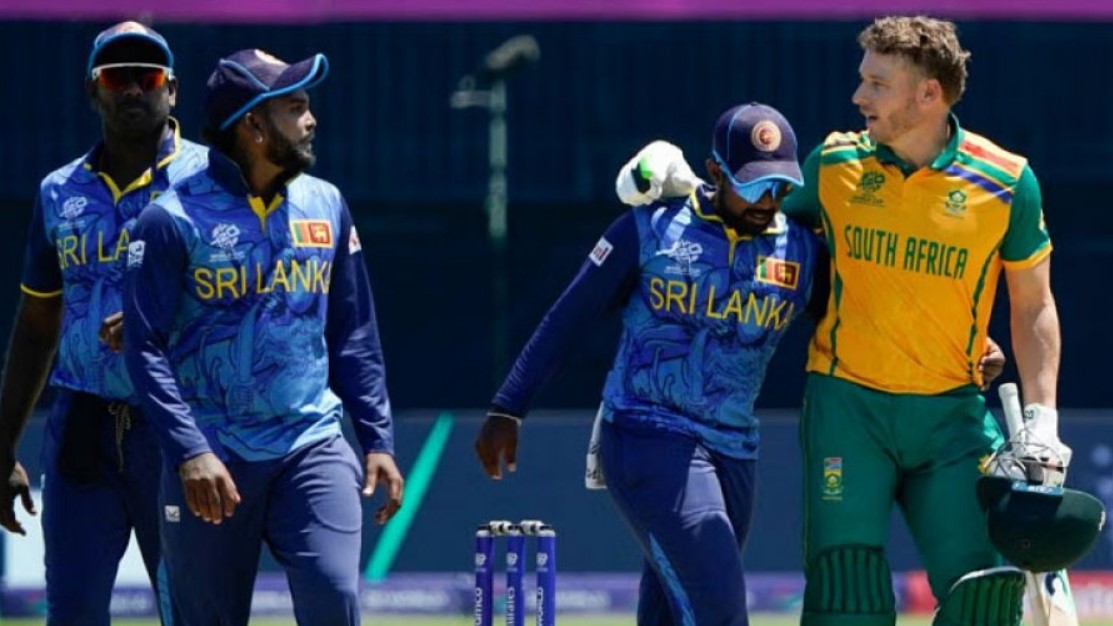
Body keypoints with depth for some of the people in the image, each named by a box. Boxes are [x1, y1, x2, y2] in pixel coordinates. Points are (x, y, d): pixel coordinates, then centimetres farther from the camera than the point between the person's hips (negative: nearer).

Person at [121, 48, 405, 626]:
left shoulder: (326, 207, 9)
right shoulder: (174, 219, -6)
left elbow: (354, 337, 15)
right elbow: (146, 349, -9)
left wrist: (378, 440, 7)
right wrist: (189, 453, -20)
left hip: (312, 447, 3)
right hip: (212, 460, -3)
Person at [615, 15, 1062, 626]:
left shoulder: (1006, 183, -6)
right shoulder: (835, 165, 0)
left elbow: (1033, 307, 3)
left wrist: (1041, 421, -5)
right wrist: (675, 180, 3)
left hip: (952, 415, 0)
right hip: (848, 405, 0)